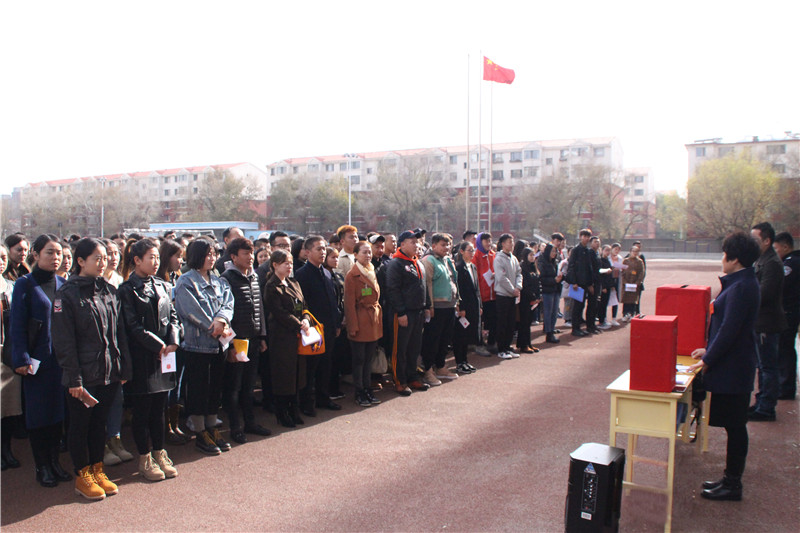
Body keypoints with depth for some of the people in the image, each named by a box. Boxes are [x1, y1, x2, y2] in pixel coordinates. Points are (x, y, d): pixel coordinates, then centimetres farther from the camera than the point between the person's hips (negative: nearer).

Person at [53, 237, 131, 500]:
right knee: (80, 424, 10)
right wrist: (73, 379, -14)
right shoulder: (67, 294, -10)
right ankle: (83, 475, 23)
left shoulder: (110, 291, 6)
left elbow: (120, 333, 9)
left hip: (109, 373, 5)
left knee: (100, 422, 16)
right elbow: (64, 342, -12)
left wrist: (124, 368, 5)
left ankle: (97, 470, 29)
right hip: (83, 375, -5)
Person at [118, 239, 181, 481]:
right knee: (142, 409, 4)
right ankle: (145, 459, 16)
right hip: (141, 357, -5)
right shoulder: (127, 290, -6)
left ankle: (159, 453, 25)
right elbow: (133, 326, -12)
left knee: (159, 407, 13)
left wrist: (173, 342, -6)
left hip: (164, 354, 5)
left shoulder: (163, 286, 11)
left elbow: (173, 316, 9)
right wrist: (158, 345, -13)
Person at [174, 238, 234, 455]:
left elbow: (228, 304, 0)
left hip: (218, 344, 6)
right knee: (198, 388, 3)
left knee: (216, 387, 12)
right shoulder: (186, 282, -6)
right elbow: (193, 311, -15)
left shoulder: (219, 282, 14)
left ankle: (212, 428, 25)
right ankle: (200, 434, 13)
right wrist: (216, 328, -15)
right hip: (196, 343, -6)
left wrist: (221, 319, -21)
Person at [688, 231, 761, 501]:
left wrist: (707, 360, -15)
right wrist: (709, 350, 20)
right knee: (734, 425, 16)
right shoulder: (742, 282, 11)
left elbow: (729, 330, -23)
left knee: (734, 425, 1)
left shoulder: (740, 287, -21)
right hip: (733, 365, 10)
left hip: (732, 368, -10)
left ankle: (732, 486, 12)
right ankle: (730, 479, 26)